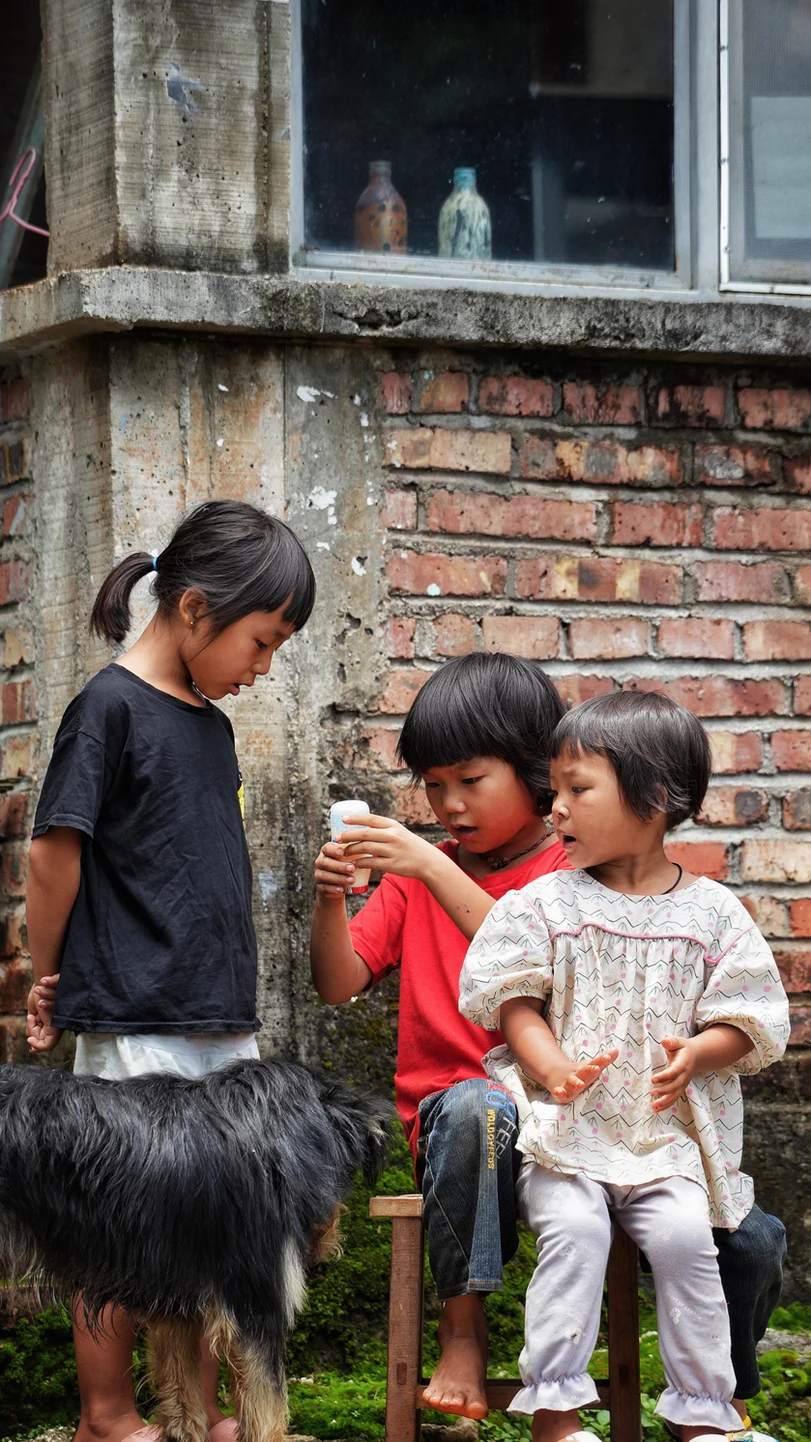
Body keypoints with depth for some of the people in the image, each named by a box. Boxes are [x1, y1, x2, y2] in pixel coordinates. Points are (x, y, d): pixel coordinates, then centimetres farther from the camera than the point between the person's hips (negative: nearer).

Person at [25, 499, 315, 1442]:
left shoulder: (211, 723, 13)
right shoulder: (110, 709, -11)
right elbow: (53, 857, -9)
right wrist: (50, 982, 0)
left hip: (224, 1018, 8)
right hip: (133, 1021, -8)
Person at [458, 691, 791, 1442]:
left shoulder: (709, 911, 5)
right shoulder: (543, 904, 5)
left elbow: (747, 1022, 6)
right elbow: (517, 1008, 0)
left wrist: (695, 1055, -15)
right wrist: (557, 1070, -19)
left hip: (669, 1133, 0)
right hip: (564, 1128, 0)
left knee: (683, 1236, -22)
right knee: (573, 1230, -25)